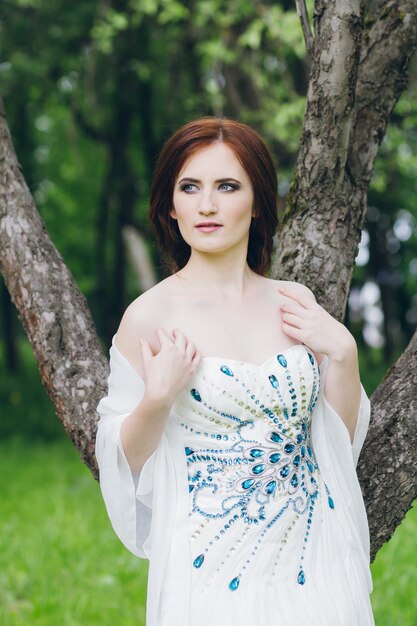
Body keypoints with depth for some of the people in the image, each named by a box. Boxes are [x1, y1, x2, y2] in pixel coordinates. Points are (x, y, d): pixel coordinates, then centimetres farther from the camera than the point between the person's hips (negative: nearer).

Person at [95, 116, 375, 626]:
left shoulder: (295, 302, 1)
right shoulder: (151, 315, -9)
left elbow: (341, 442, 6)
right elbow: (123, 462, -4)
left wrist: (342, 353, -7)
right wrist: (158, 400, -21)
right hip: (214, 574, -3)